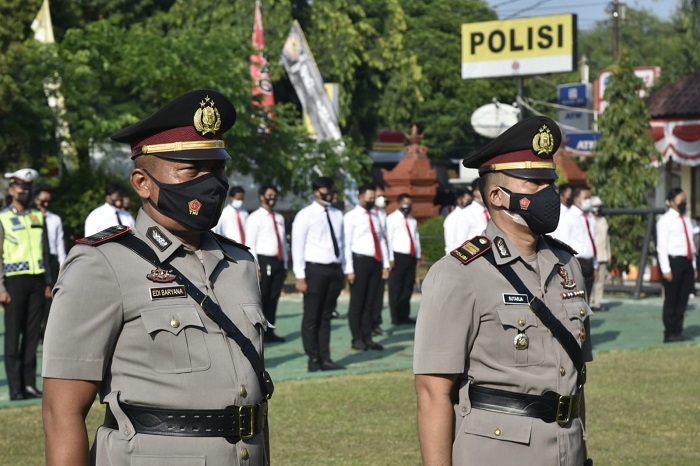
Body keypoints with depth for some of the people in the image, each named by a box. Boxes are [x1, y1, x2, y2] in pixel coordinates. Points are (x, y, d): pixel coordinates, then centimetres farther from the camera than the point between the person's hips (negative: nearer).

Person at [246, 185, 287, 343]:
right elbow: (250, 244, -9)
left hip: (278, 262, 6)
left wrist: (285, 265, 15)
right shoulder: (255, 218, -3)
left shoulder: (279, 218, 17)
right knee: (260, 299, -5)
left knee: (273, 299, 7)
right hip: (263, 260, -6)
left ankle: (269, 332, 11)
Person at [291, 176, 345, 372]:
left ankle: (325, 358, 13)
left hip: (334, 270, 5)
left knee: (326, 316, 10)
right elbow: (297, 246, -7)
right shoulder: (305, 216, -4)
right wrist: (300, 276, -12)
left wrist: (343, 271, 11)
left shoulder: (337, 215, 13)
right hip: (315, 269, -5)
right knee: (311, 317, 0)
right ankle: (313, 360, 5)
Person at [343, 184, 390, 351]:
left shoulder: (375, 217, 16)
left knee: (370, 302, 9)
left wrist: (385, 264, 11)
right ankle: (357, 339, 5)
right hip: (360, 261, -6)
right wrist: (349, 269, -14)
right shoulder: (351, 217, -4)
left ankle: (367, 338, 13)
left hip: (376, 262, 6)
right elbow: (346, 244, -8)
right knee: (357, 303, -1)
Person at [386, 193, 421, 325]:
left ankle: (404, 315, 12)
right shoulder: (392, 219, -2)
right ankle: (395, 317, 0)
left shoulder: (412, 220, 19)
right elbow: (388, 238, -8)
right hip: (398, 256, -6)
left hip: (411, 257, 6)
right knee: (395, 288, -3)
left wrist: (418, 255, 12)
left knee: (408, 287, 7)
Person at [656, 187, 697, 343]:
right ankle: (669, 334, 3)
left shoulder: (686, 220, 16)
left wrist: (693, 266, 16)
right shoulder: (665, 220, -6)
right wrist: (666, 270, -16)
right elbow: (661, 246, -10)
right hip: (673, 261, -7)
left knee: (683, 300, 8)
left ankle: (678, 332, 15)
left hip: (687, 262, 7)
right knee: (671, 300, -2)